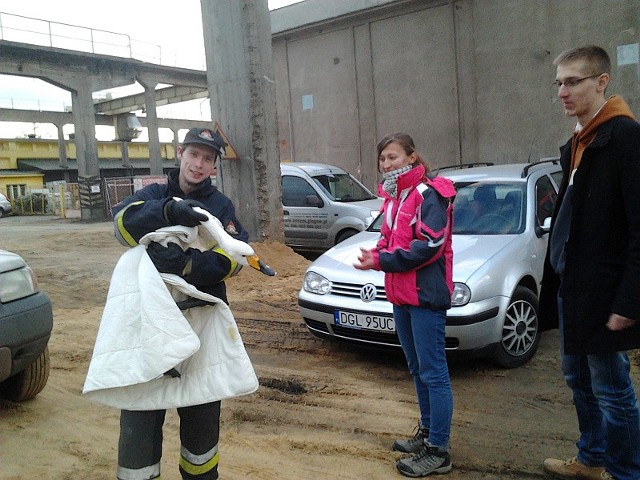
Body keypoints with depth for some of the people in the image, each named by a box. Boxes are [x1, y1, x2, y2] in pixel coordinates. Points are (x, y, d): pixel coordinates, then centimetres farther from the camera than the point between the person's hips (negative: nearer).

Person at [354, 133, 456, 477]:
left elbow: (430, 246, -21)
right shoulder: (393, 197, 15)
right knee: (417, 369, 18)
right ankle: (427, 432, 32)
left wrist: (381, 261, -20)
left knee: (433, 372, -3)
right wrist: (376, 254, -2)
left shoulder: (427, 194, -12)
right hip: (401, 295, 9)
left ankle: (438, 452, 7)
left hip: (425, 295, -9)